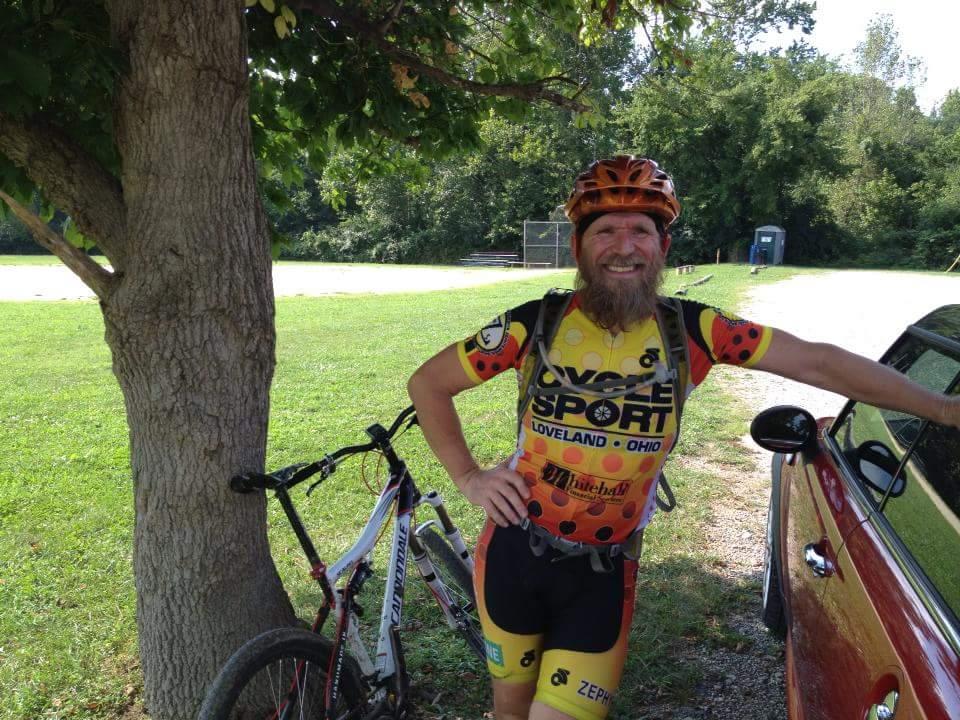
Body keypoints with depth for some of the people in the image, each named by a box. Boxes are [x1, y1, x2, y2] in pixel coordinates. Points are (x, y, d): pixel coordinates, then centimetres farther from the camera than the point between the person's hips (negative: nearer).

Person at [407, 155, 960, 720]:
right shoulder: (536, 324, -11)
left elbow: (818, 362, -7)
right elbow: (427, 383, -1)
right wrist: (468, 476, -7)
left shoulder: (689, 330, -9)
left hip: (604, 569, 0)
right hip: (516, 550, 1)